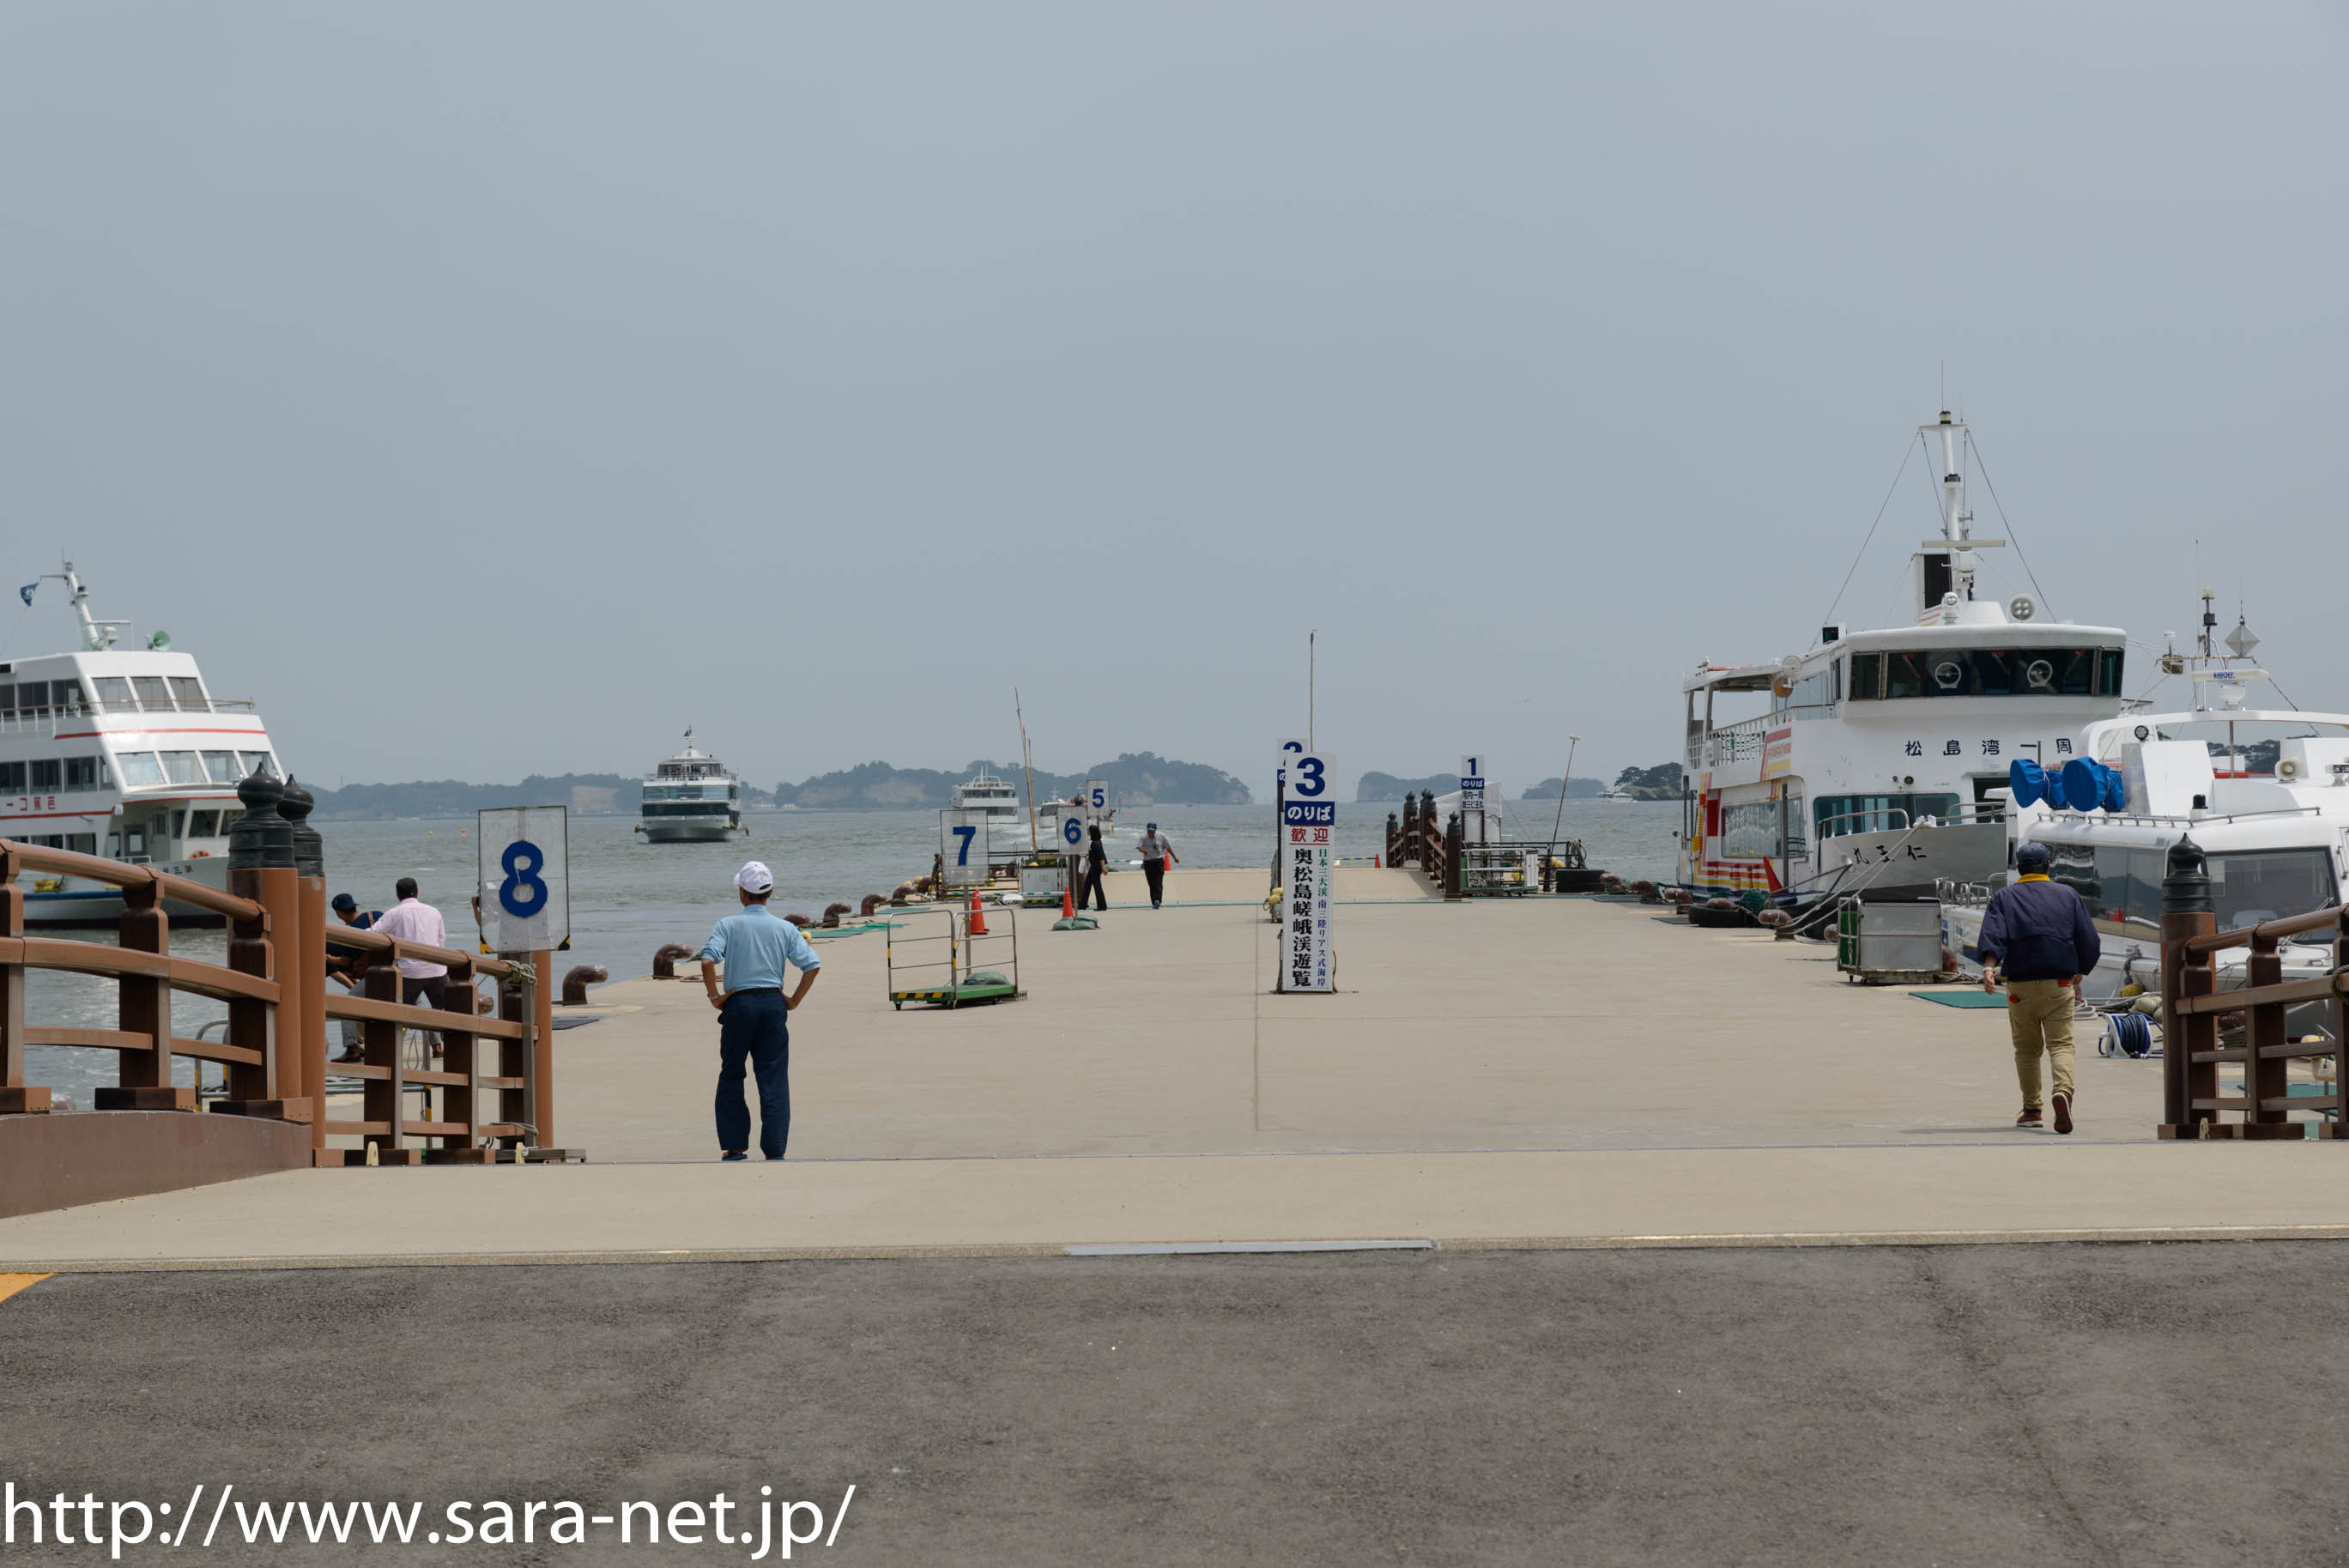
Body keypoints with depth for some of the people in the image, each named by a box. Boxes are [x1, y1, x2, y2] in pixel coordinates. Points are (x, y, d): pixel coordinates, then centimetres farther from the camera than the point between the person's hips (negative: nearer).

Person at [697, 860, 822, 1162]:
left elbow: (708, 960, -17)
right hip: (774, 1005, 1)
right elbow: (812, 965, -4)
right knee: (774, 1079, 2)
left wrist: (714, 996, -7)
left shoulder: (728, 925, -2)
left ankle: (734, 1145, 15)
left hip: (739, 1004, -1)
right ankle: (775, 1150, -3)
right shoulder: (786, 929, 4)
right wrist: (795, 1000, 4)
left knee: (731, 1076, 13)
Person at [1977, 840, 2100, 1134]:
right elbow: (2090, 943, 10)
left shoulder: (2003, 898, 8)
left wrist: (1989, 967, -24)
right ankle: (2064, 1091, -31)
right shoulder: (2068, 896, 11)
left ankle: (2031, 1110, 16)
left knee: (2026, 1049, 13)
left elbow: (1992, 935, -11)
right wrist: (2078, 975, 23)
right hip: (2059, 985, 0)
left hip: (2020, 986, 0)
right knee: (2061, 1043, -4)